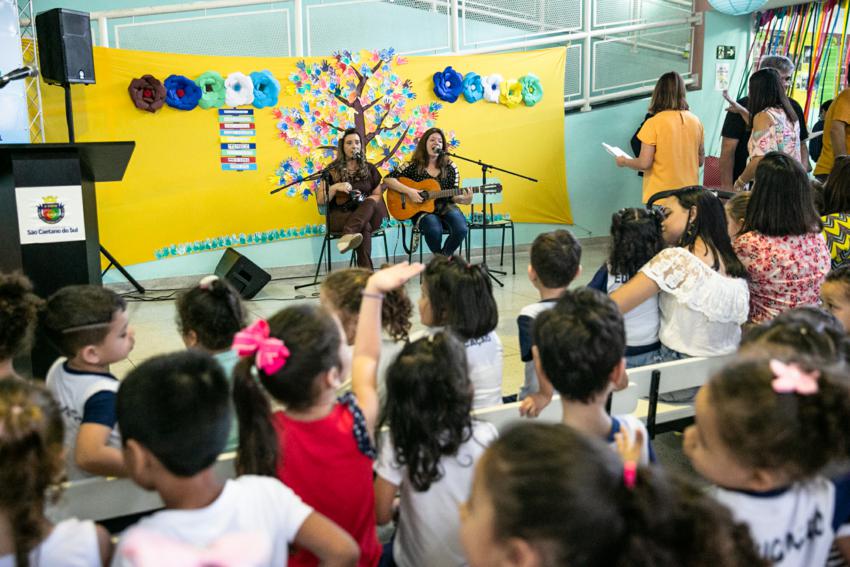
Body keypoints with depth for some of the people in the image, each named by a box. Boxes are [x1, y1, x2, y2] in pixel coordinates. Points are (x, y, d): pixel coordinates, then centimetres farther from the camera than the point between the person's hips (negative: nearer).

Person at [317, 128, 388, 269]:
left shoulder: (369, 169, 14)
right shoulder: (332, 170, 6)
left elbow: (378, 195, 16)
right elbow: (321, 200, 3)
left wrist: (364, 200, -8)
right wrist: (334, 188, -17)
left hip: (367, 213, 2)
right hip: (340, 214, -2)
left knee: (370, 203, -39)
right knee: (364, 227, -39)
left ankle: (347, 236, -65)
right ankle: (365, 272, -49)